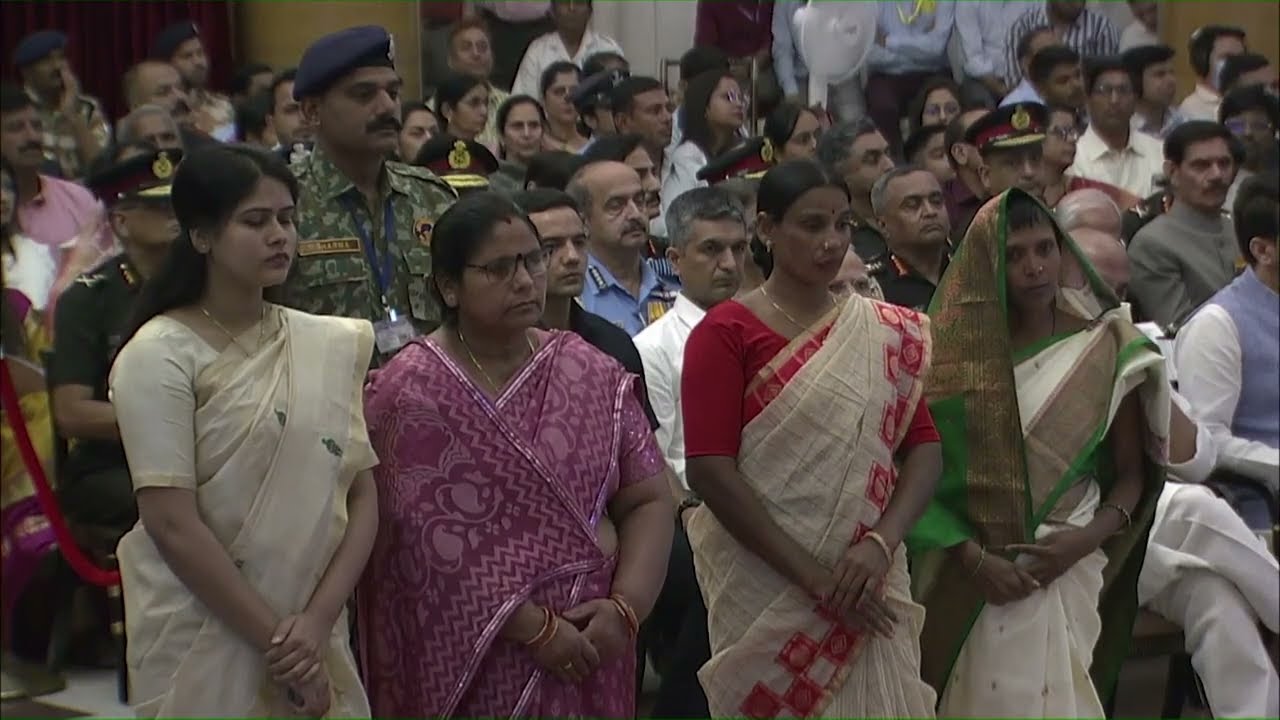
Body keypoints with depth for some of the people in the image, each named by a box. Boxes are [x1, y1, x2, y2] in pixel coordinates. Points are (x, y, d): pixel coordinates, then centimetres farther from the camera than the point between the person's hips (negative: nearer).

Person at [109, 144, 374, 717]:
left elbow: (362, 497, 3)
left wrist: (317, 621, -10)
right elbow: (171, 523, -14)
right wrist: (275, 640, -14)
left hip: (316, 642, 4)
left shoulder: (331, 346, 7)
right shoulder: (159, 357, -8)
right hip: (201, 647, -4)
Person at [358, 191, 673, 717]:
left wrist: (626, 605, -11)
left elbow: (647, 499, 3)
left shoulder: (593, 375, 4)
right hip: (465, 662, -4)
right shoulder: (408, 392, -9)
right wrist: (534, 626, -18)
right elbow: (433, 544, -15)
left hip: (585, 652, 4)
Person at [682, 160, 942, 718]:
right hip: (763, 588, -3)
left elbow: (924, 447, 3)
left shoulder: (882, 333, 8)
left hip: (867, 586, 3)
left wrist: (882, 543, -15)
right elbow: (709, 470, -12)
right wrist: (812, 576, -16)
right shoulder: (725, 333, -5)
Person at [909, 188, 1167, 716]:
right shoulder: (955, 352, -3)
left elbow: (1131, 474, 4)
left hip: (1068, 570, 1)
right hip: (969, 580, -1)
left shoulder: (1104, 349, 0)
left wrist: (1088, 539, -11)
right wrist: (974, 557, -14)